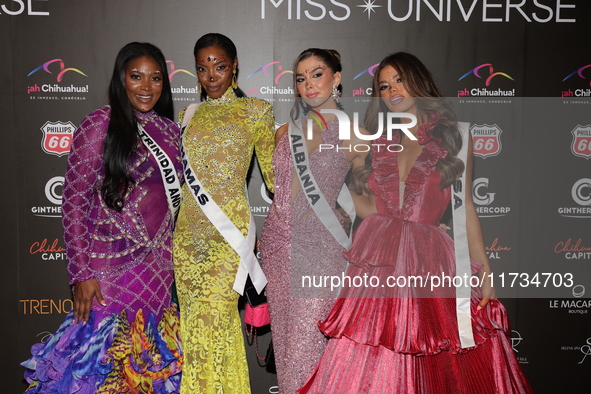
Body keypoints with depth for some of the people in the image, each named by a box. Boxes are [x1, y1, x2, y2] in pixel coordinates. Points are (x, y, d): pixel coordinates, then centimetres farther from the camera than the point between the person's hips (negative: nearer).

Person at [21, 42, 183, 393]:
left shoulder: (170, 130, 9)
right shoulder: (100, 125, -8)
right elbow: (74, 201, -9)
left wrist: (172, 259, 13)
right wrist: (82, 274, -13)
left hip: (159, 266, 5)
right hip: (113, 265, -5)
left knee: (150, 358, 14)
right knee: (109, 358, 3)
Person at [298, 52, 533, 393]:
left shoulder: (452, 137, 7)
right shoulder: (381, 143, 15)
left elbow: (465, 207, 4)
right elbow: (372, 207, 13)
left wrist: (484, 270, 0)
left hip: (429, 258, -2)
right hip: (378, 258, 2)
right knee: (367, 363, 0)